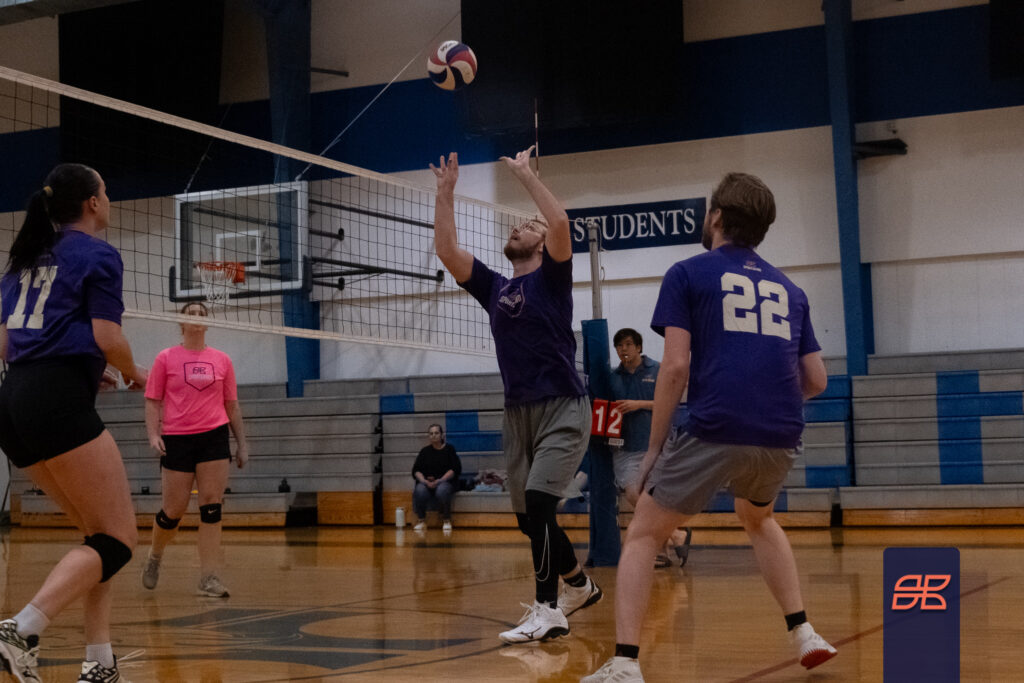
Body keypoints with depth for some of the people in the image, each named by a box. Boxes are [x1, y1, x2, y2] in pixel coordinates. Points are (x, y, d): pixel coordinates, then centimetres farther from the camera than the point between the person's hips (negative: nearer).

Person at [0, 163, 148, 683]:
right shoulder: (98, 255, 0)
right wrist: (133, 373, 12)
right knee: (119, 539, -5)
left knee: (99, 533, 15)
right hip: (60, 404, -8)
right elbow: (108, 339, -8)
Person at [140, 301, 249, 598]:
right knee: (173, 510, 2)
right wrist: (153, 435, -9)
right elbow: (153, 402, 5)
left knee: (212, 508, -5)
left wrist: (242, 443, 12)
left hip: (214, 438, 2)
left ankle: (210, 579, -2)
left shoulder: (222, 360, 9)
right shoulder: (165, 358, 4)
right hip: (177, 440, -1)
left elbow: (232, 405, 14)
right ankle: (154, 557, 32)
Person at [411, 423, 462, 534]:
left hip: (446, 482, -2)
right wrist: (425, 481, -15)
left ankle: (446, 520, -17)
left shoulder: (449, 449, 5)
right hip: (426, 482, 2)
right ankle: (421, 520, -16)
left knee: (442, 490, -38)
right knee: (419, 491, -33)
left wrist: (439, 481, -17)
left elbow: (455, 469, -4)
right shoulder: (425, 451, 13)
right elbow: (416, 470, 6)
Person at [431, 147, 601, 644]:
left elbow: (560, 222, -18)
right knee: (528, 516, 11)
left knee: (538, 500, -21)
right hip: (517, 413, 7)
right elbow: (446, 250, 9)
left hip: (563, 409, -7)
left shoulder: (551, 277, -1)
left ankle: (547, 611, -19)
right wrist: (445, 193, 6)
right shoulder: (494, 287, 15)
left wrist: (525, 174, -11)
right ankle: (579, 584, 33)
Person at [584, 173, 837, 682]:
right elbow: (816, 380, 16)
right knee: (758, 520, 34)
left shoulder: (688, 273, 7)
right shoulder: (788, 289, 20)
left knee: (642, 536, 9)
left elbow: (675, 366, -3)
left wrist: (654, 448, 3)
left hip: (713, 433, -5)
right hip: (781, 439, 5)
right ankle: (803, 634, 26)